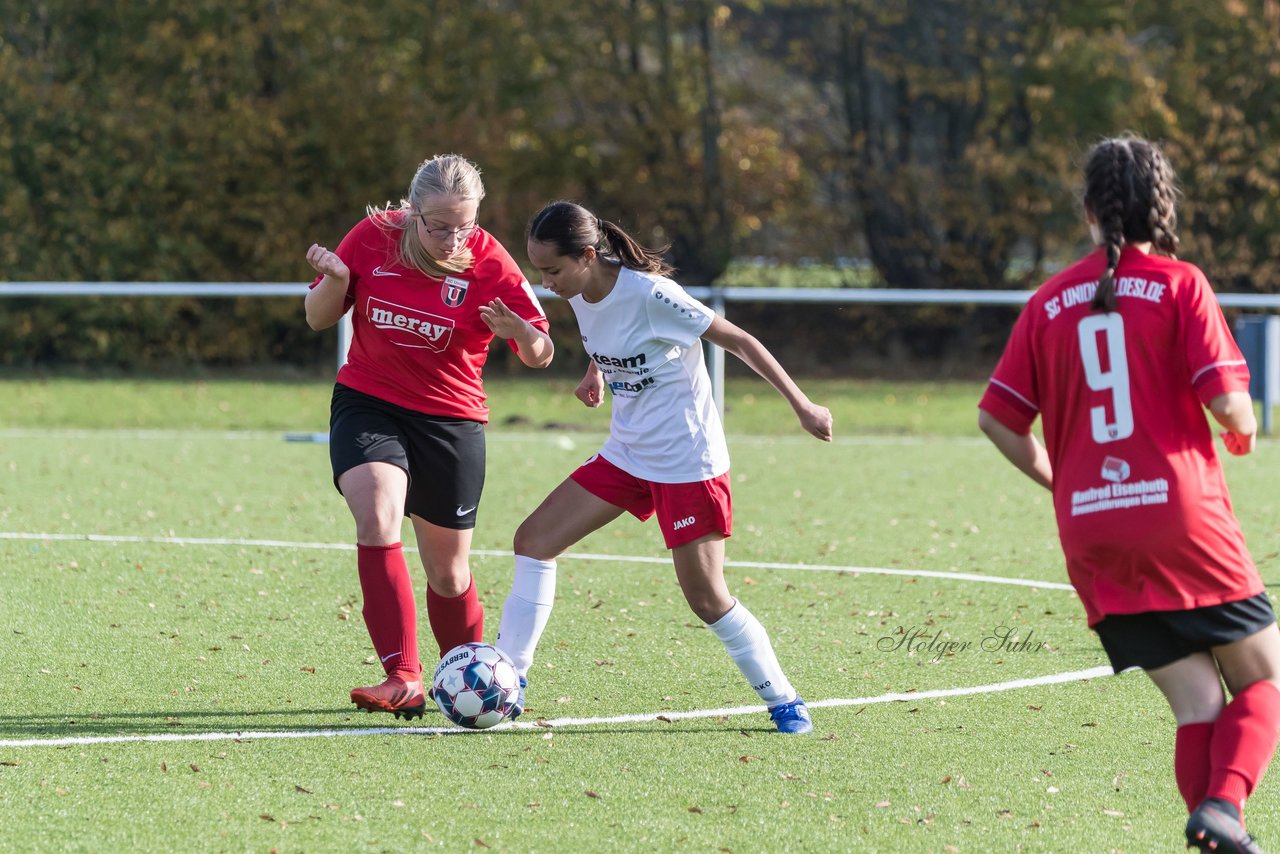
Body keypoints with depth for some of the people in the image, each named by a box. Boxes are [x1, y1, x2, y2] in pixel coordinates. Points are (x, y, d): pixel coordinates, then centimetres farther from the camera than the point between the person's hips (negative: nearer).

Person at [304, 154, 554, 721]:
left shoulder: (488, 263, -13)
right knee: (377, 519, -26)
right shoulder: (373, 238, -8)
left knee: (448, 574, 6)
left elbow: (540, 356, -9)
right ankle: (403, 680, -29)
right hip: (367, 404, 0)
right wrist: (334, 281, -20)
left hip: (450, 419, 0)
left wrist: (521, 333, -33)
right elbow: (319, 319, 2)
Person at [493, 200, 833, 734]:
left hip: (687, 461, -8)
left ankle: (784, 703, 6)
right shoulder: (581, 295, -3)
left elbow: (738, 341, -16)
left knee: (706, 598, -9)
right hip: (626, 454, 8)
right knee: (535, 538, 1)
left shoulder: (649, 296, -24)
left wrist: (801, 406, -12)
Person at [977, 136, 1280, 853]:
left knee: (1197, 701, 8)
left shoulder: (1050, 302, 10)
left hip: (1091, 540, 4)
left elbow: (998, 418, 9)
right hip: (1181, 518, -4)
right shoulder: (1180, 284, -2)